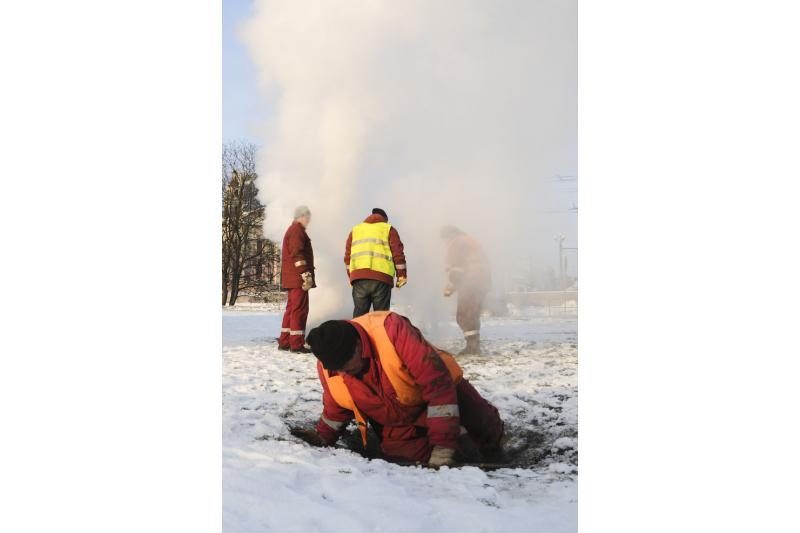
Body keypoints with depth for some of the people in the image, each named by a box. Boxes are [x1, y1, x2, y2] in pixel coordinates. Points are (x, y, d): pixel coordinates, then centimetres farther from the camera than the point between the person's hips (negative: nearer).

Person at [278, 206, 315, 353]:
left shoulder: (291, 230, 23)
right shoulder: (298, 231, -10)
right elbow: (297, 254, -20)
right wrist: (306, 275, -22)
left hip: (291, 279, 10)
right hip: (298, 277, -10)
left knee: (291, 308, 14)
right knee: (299, 309, -9)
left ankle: (284, 342, 17)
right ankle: (297, 344, -9)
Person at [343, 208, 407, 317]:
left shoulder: (355, 230, 24)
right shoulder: (389, 229, 15)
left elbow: (348, 256, 17)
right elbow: (398, 253, 4)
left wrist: (351, 276, 20)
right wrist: (401, 275, 6)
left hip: (358, 277, 3)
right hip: (381, 278, -2)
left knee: (359, 315, 4)